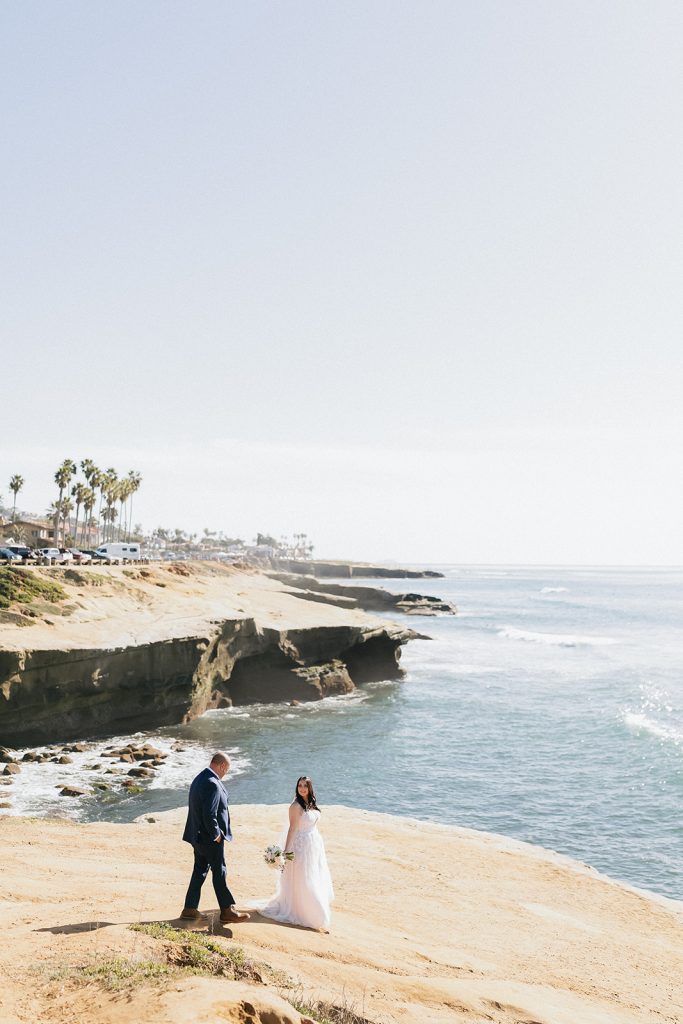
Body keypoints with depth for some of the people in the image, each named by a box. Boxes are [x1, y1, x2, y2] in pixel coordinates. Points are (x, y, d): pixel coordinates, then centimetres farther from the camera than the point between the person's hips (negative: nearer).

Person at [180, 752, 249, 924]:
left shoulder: (199, 779, 7)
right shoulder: (212, 784, -25)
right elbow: (209, 815, -29)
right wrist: (216, 835, -15)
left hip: (198, 836, 10)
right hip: (210, 838, -9)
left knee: (200, 871, 16)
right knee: (219, 873, 1)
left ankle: (190, 909, 22)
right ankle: (227, 911, 11)